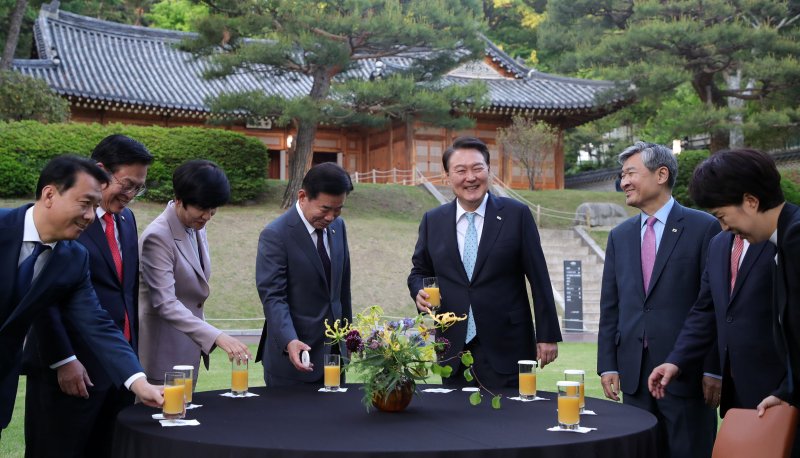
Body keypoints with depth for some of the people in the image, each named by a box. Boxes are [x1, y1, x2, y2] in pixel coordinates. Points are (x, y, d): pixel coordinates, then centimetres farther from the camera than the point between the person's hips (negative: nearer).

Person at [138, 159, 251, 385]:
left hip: (189, 345, 8)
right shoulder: (157, 237, -20)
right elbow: (165, 303, -27)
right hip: (164, 352, -8)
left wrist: (206, 337, 16)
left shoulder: (197, 227, 4)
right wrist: (216, 336, -35)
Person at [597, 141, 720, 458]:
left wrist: (714, 369, -9)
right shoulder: (620, 236, 11)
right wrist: (607, 365, 5)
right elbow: (610, 307, 11)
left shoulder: (703, 227, -4)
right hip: (634, 372, 5)